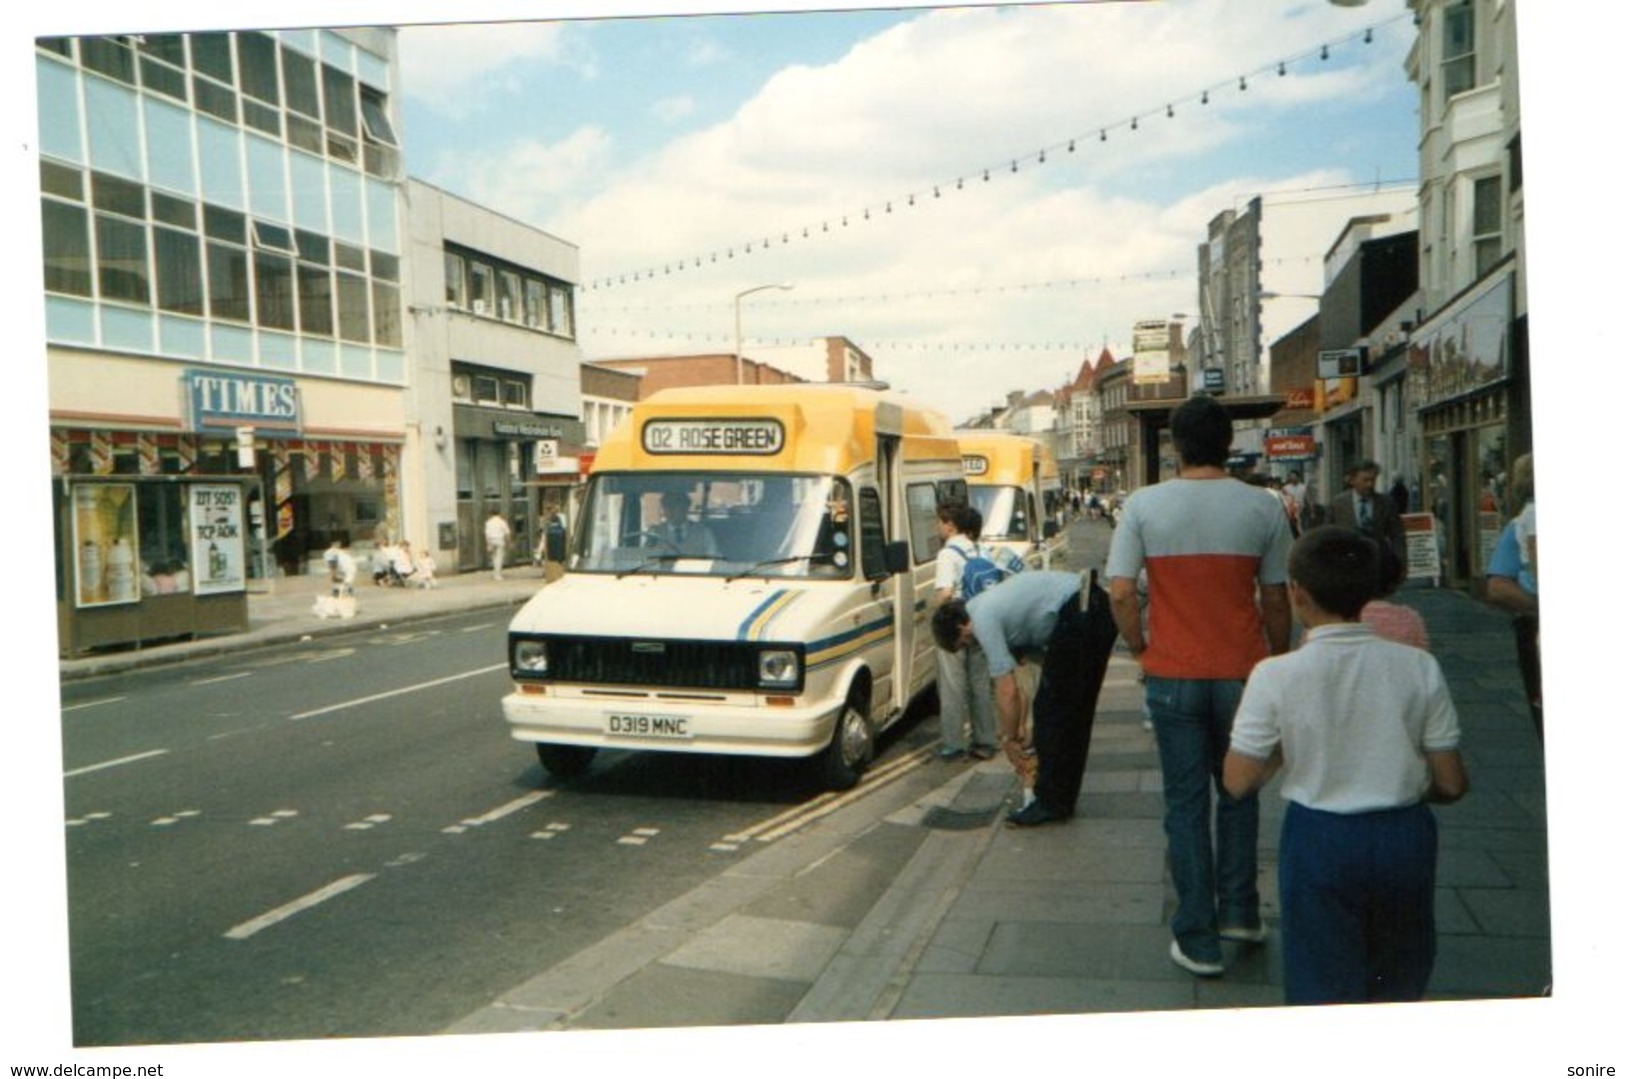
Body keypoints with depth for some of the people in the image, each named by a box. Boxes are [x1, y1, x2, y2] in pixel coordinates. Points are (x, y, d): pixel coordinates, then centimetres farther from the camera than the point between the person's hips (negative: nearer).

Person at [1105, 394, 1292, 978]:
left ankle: (1198, 940, 15)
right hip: (1242, 672, 1)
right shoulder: (1262, 506, -4)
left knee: (1186, 804, 8)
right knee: (1238, 793, 22)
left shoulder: (1144, 505, -6)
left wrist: (1141, 648, 6)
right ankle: (1239, 911, 28)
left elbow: (1120, 592, -10)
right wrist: (1278, 660, 16)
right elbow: (1276, 598, 2)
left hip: (1173, 676, -1)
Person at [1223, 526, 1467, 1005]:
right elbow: (1452, 784, -3)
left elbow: (1238, 782, -10)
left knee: (1326, 991, 12)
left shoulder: (1276, 676, -14)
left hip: (1320, 840, -2)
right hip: (1405, 836, 2)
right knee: (1400, 988, 22)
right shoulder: (1419, 667, -7)